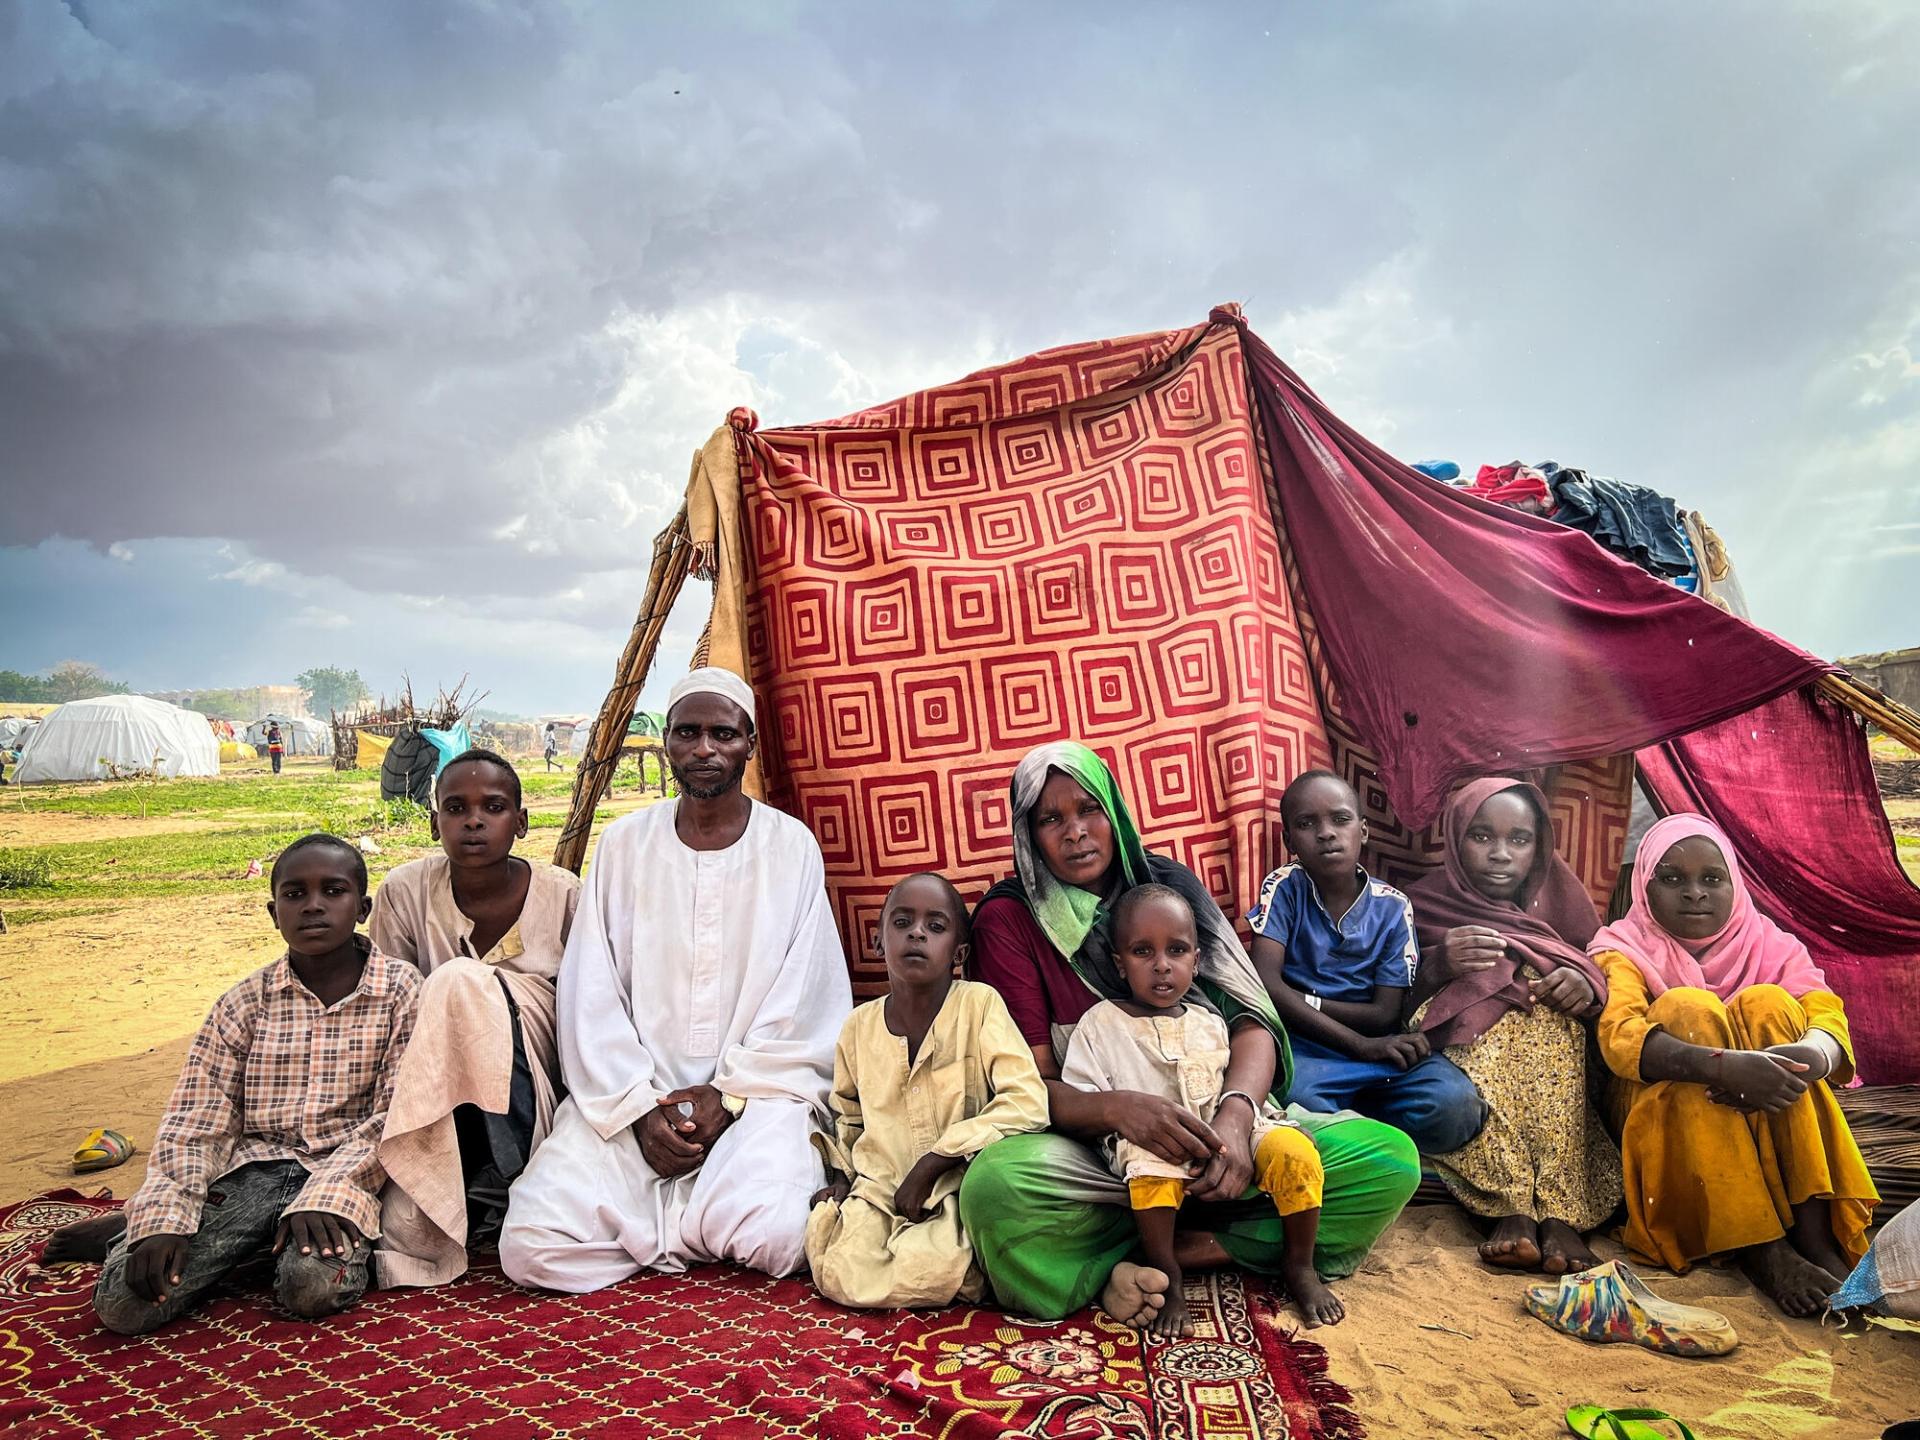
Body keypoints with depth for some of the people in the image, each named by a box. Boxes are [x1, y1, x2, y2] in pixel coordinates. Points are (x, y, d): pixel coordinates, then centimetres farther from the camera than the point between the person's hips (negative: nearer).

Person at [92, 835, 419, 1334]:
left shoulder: (401, 992, -2)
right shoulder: (244, 1004, 6)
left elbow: (394, 1116, -7)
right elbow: (194, 1123, 3)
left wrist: (328, 1192, -21)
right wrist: (164, 1219, -12)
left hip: (347, 1170, -2)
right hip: (253, 1167, 3)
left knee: (314, 1285, -32)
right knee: (122, 1302, -17)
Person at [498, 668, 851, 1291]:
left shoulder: (791, 846, 2)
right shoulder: (624, 844, 6)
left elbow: (805, 1000, -1)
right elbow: (591, 995, 2)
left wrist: (729, 1095, -10)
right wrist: (638, 1106, -10)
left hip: (757, 1090, -1)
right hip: (632, 1094, 2)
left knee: (776, 1237, -28)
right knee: (532, 1246, -19)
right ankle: (697, 1222, 5)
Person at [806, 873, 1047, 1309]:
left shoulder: (979, 1003, -11)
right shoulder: (859, 1026, 3)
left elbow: (1027, 1102, -20)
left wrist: (930, 1165, -19)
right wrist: (842, 1176, 6)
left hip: (954, 1188, -3)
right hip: (876, 1191, 4)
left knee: (928, 1273, -30)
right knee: (842, 1277, -22)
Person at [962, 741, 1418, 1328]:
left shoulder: (1168, 882, 5)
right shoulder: (1007, 919, -3)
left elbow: (1252, 1020, -2)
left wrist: (1236, 1114, -23)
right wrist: (1117, 1108, -30)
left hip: (1208, 1123, 3)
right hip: (1090, 1143, -3)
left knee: (1390, 1159, -17)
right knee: (993, 1185, -36)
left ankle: (1186, 1249, -14)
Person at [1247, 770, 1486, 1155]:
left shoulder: (1392, 906, 1)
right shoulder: (1285, 888, -3)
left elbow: (1385, 1014, -2)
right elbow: (1267, 985, -15)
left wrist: (1302, 1001, -13)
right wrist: (1361, 1046, -19)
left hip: (1380, 1045, 3)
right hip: (1305, 1045, -3)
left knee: (1451, 1104, -27)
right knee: (1300, 1100, -38)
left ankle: (1340, 1113, -3)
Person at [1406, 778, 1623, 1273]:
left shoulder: (1558, 898, 12)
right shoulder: (1425, 901, 5)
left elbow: (1602, 976, 5)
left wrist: (1585, 985, -18)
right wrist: (1437, 966, -23)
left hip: (1552, 1057, 2)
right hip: (1460, 1043, -1)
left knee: (1551, 1013, -29)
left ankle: (1558, 1209, -38)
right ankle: (1513, 1208, -40)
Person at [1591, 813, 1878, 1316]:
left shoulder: (1769, 944, 8)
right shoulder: (1623, 949, -1)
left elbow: (1828, 1015, -12)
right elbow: (1619, 1035, -22)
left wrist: (1809, 1056, -36)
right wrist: (1724, 1065, -39)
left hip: (1770, 1131, 3)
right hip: (1662, 1125, -2)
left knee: (1767, 1004, -19)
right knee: (1687, 1008, -27)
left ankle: (1813, 1229, -27)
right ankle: (1762, 1248, -34)